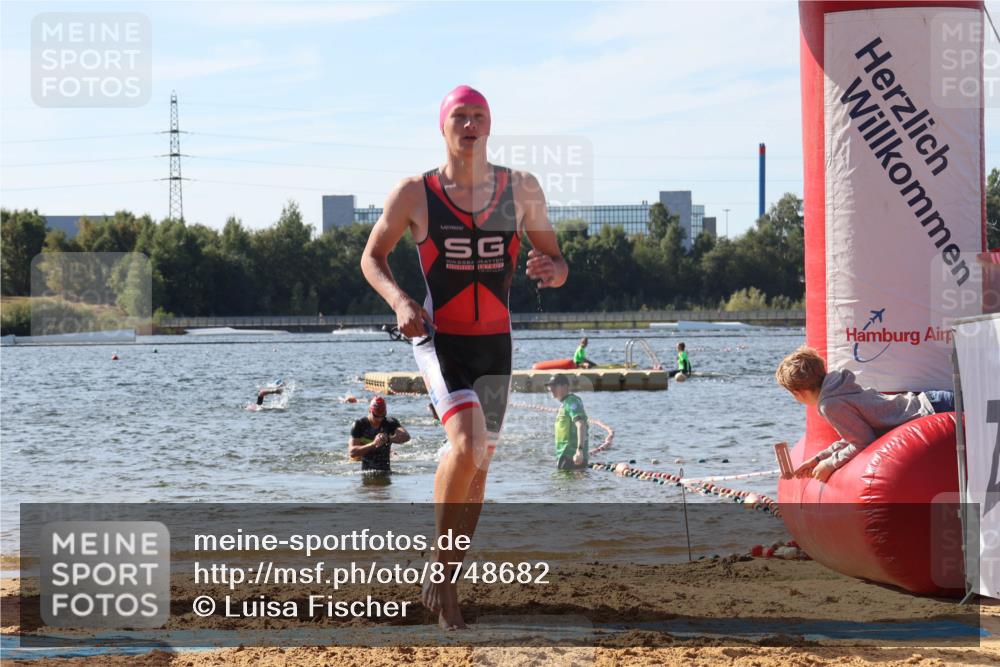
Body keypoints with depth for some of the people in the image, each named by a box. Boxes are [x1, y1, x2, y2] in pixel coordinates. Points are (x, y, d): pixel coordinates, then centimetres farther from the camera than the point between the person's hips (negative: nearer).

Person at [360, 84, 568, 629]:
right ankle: (439, 561, -9)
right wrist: (399, 301, -14)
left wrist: (550, 270, -16)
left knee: (477, 466, 9)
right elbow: (372, 257, 5)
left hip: (495, 343, 4)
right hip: (438, 338, -4)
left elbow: (557, 262, 9)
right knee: (466, 444, -26)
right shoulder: (415, 194, -5)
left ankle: (445, 583, 24)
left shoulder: (522, 190, 2)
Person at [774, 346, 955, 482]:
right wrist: (818, 459, 15)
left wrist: (830, 464, -9)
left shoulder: (831, 405, -21)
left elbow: (864, 442, -19)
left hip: (927, 414, -8)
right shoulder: (836, 385, 10)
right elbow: (854, 436, 19)